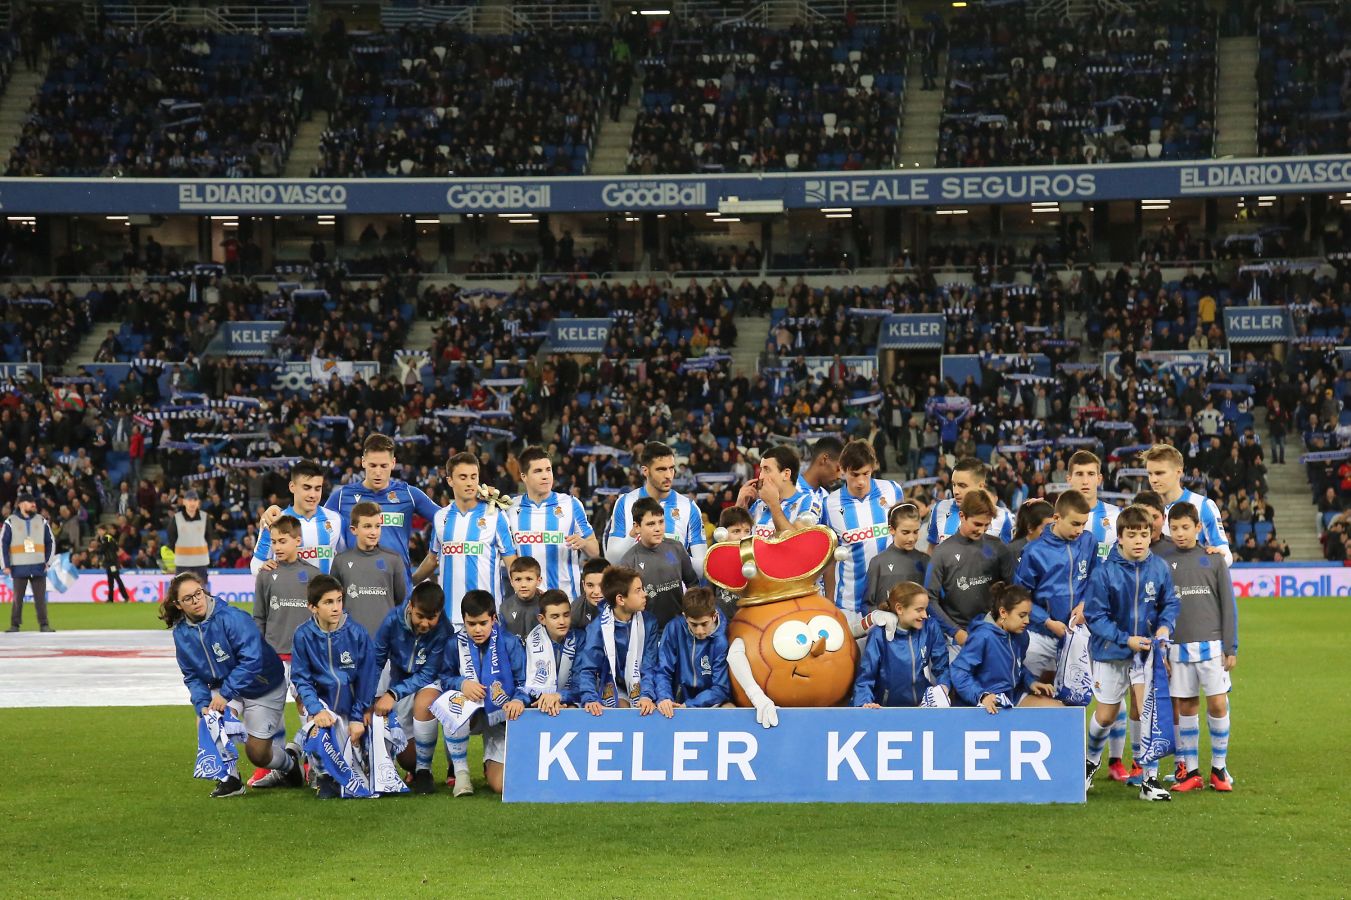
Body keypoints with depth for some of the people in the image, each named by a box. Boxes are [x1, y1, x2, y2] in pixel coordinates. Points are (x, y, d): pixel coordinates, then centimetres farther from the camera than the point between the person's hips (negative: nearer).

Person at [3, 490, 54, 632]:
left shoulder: (41, 521, 8)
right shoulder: (11, 522, 0)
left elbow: (51, 541, 12)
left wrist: (48, 561, 3)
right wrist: (6, 565, -4)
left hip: (38, 567, 2)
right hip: (19, 567, -2)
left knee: (40, 597, 0)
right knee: (18, 597, 3)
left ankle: (44, 625, 3)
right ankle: (15, 625, 10)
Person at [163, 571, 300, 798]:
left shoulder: (231, 617, -29)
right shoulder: (181, 632, -10)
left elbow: (252, 660, -34)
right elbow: (192, 676, -5)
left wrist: (224, 693, -37)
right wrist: (202, 704, -23)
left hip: (263, 687, -4)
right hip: (225, 687, 4)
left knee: (257, 754, 1)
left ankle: (289, 761, 38)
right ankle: (229, 779, -12)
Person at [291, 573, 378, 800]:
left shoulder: (357, 633, -12)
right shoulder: (304, 635, -11)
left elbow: (368, 678, -5)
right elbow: (301, 679, -7)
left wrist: (359, 717, -9)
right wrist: (316, 710, -21)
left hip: (352, 704, 1)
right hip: (323, 702, -1)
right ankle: (326, 778, -1)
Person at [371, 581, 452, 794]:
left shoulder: (443, 631, -26)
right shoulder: (394, 619, -20)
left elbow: (427, 674, -23)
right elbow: (376, 661, -8)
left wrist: (393, 694, -33)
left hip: (429, 684, -3)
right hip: (399, 682, 3)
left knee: (424, 703, -39)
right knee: (407, 758, 3)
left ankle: (424, 771, -20)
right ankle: (414, 768, 45)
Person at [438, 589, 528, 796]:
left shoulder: (509, 643, -10)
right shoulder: (455, 644, -7)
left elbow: (524, 682, -9)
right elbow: (444, 678, -1)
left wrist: (519, 700, -32)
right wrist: (462, 684, -23)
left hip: (501, 717, -1)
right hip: (471, 715, 1)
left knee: (500, 785, -13)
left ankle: (491, 763, 30)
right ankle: (461, 772, -15)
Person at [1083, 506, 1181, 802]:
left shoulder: (1160, 568, -7)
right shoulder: (1105, 572, -17)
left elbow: (1170, 603, 4)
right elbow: (1094, 615, -15)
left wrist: (1165, 626, -16)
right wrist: (1126, 640, -21)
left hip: (1147, 652, 1)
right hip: (1111, 654, -1)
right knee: (1105, 716, 12)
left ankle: (1150, 779, 0)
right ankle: (1092, 759, 42)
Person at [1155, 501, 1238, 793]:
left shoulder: (1213, 560, 4)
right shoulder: (1162, 561, 5)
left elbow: (1228, 605, 6)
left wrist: (1231, 648, 1)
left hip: (1212, 645, -1)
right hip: (1177, 646, 1)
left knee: (1218, 704, -5)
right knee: (1186, 706, 4)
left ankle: (1219, 768, 9)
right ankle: (1190, 771, 12)